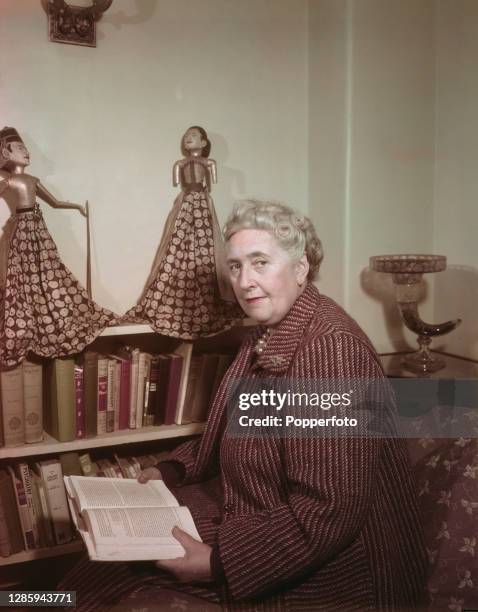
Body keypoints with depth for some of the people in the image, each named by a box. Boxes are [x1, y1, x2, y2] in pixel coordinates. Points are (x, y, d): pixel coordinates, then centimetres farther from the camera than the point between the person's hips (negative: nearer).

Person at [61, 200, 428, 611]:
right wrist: (172, 470, 4)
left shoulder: (331, 349, -27)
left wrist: (219, 561, -26)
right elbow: (234, 435, 17)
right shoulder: (267, 336, 5)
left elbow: (330, 513, -29)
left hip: (327, 565, -8)